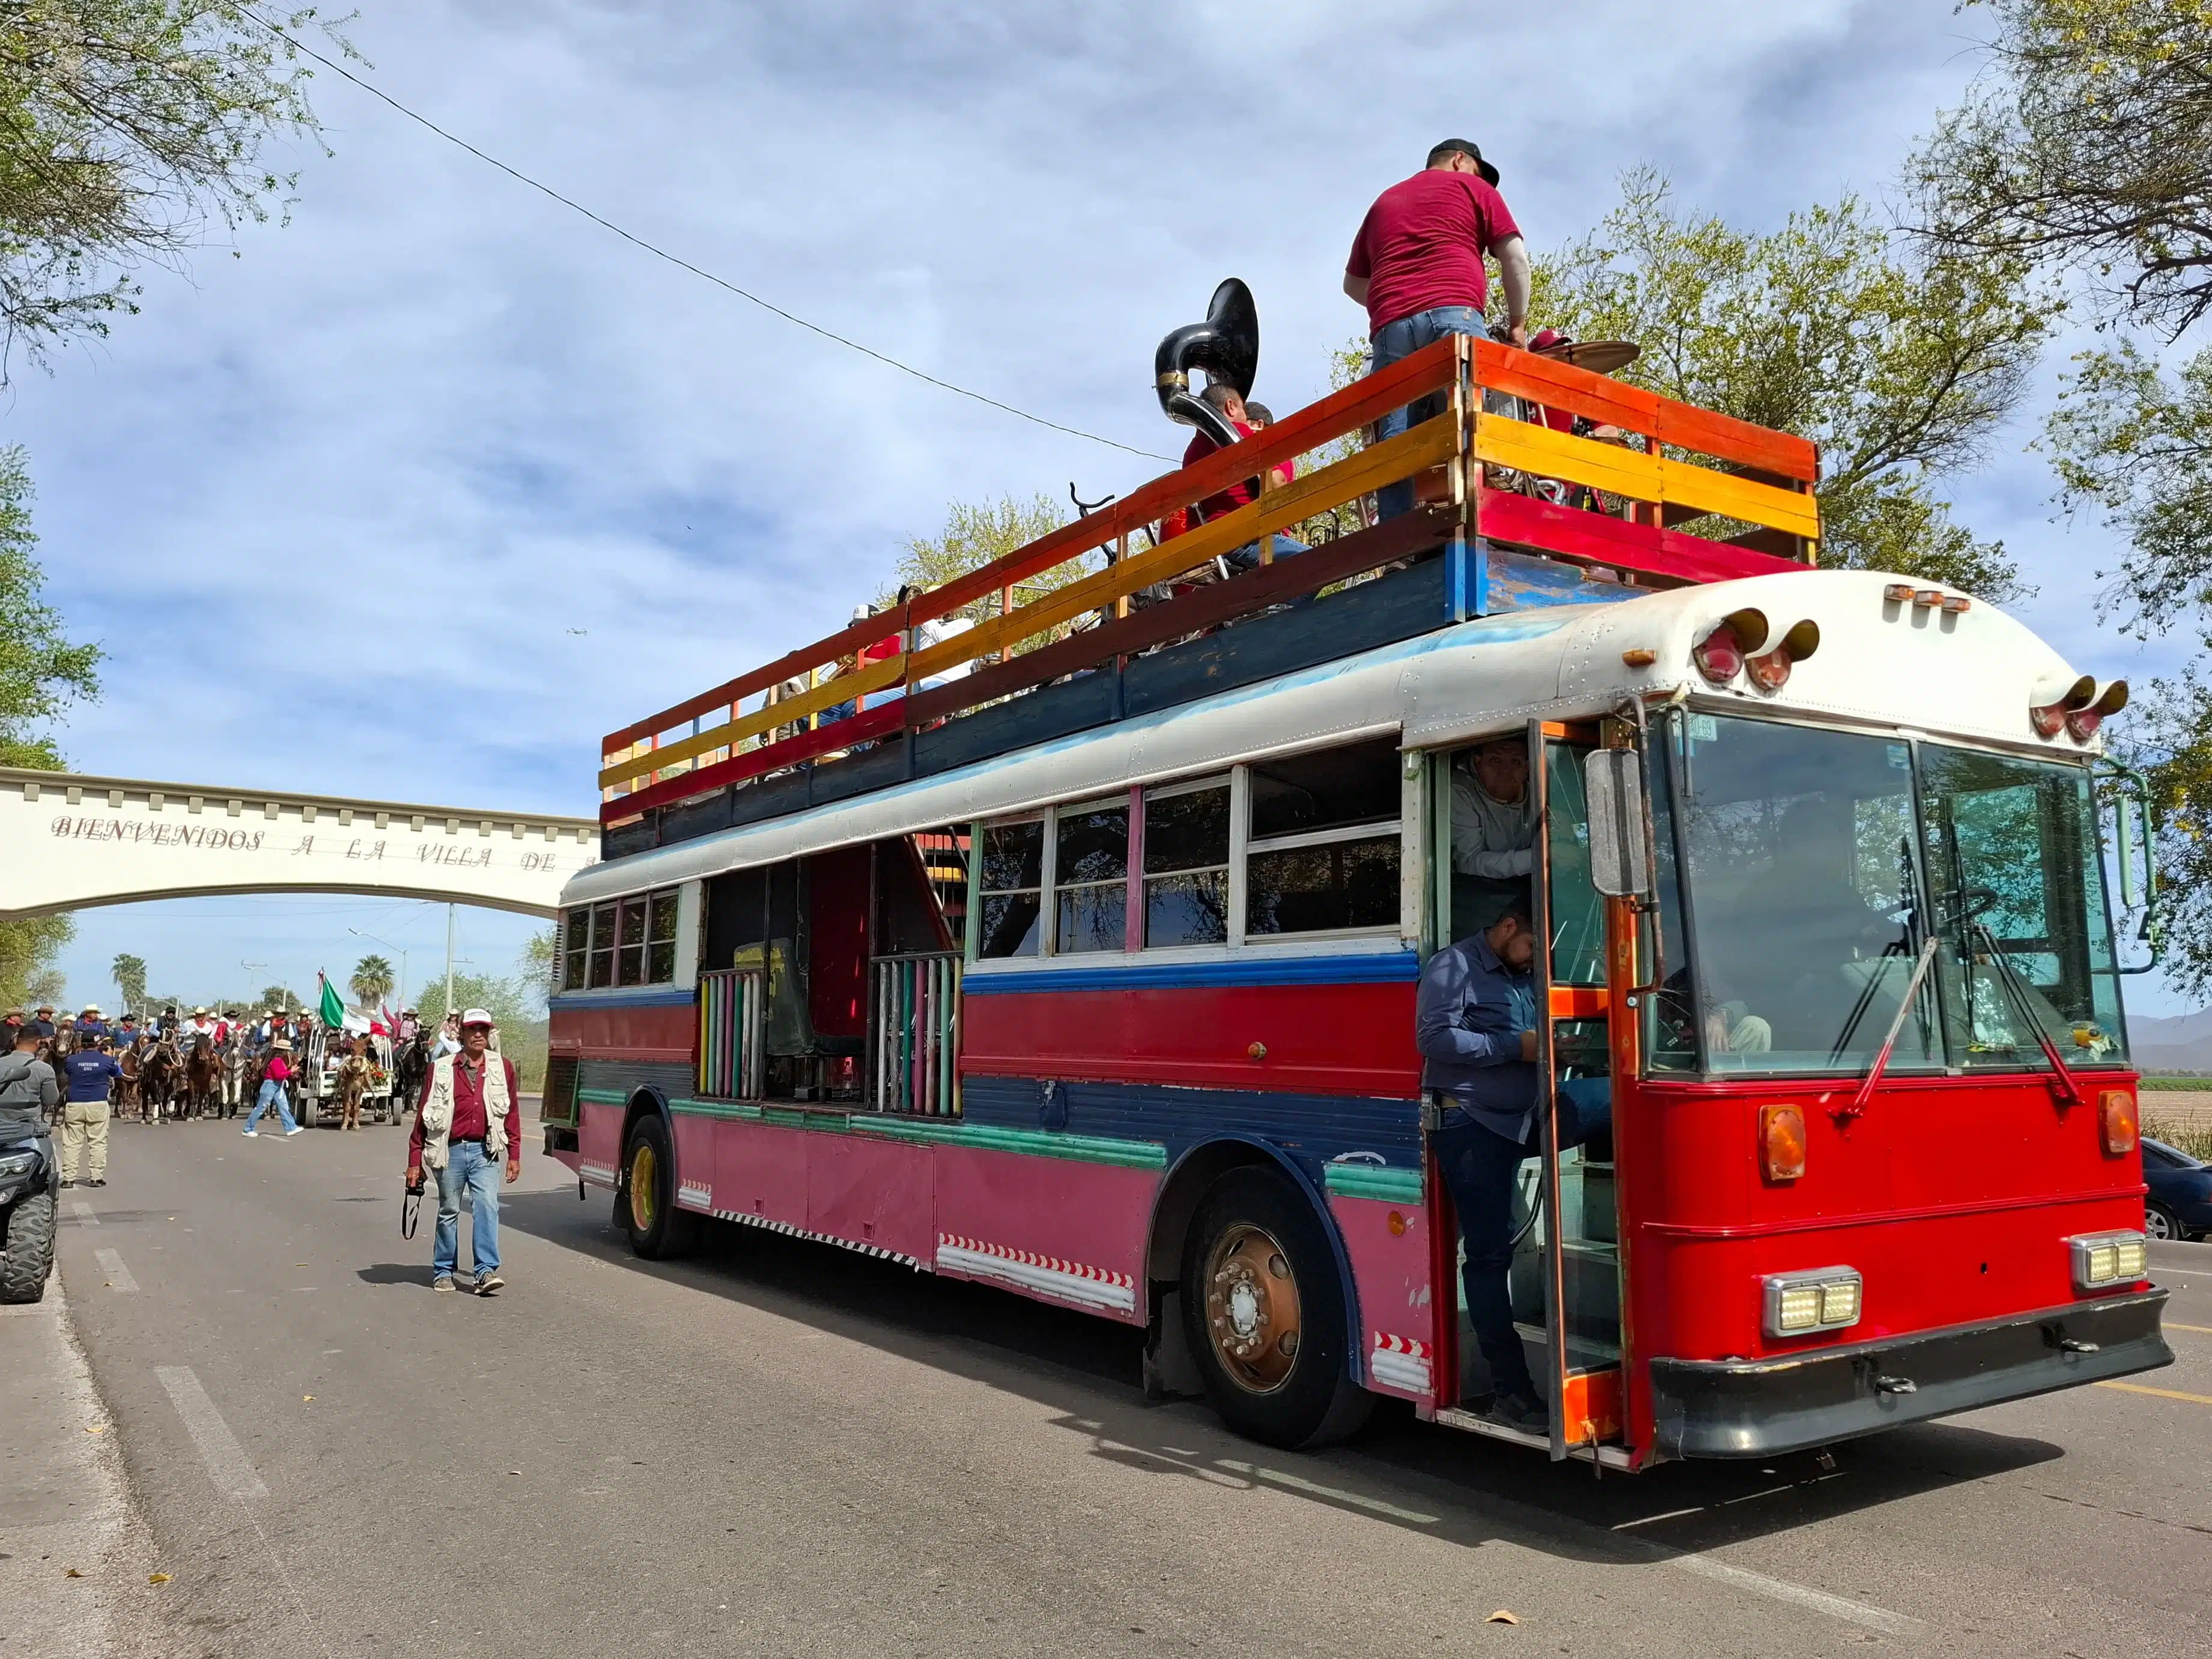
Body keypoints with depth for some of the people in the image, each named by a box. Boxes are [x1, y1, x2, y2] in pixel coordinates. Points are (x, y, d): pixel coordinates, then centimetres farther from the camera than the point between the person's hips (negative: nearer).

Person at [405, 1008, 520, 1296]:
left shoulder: (503, 1067, 6)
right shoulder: (441, 1070, 2)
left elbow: (512, 1114, 10)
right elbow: (423, 1116, 5)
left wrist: (514, 1155, 7)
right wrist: (415, 1161, 4)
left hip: (485, 1152, 0)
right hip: (451, 1151, 0)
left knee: (487, 1207, -13)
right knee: (449, 1212, 9)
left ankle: (486, 1272, -14)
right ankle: (443, 1272, 23)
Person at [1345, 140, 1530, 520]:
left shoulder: (1383, 202, 33)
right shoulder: (1473, 188, 20)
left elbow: (1353, 282, 37)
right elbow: (1515, 259, 9)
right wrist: (1517, 323, 15)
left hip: (1389, 330, 4)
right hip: (1454, 315, -4)